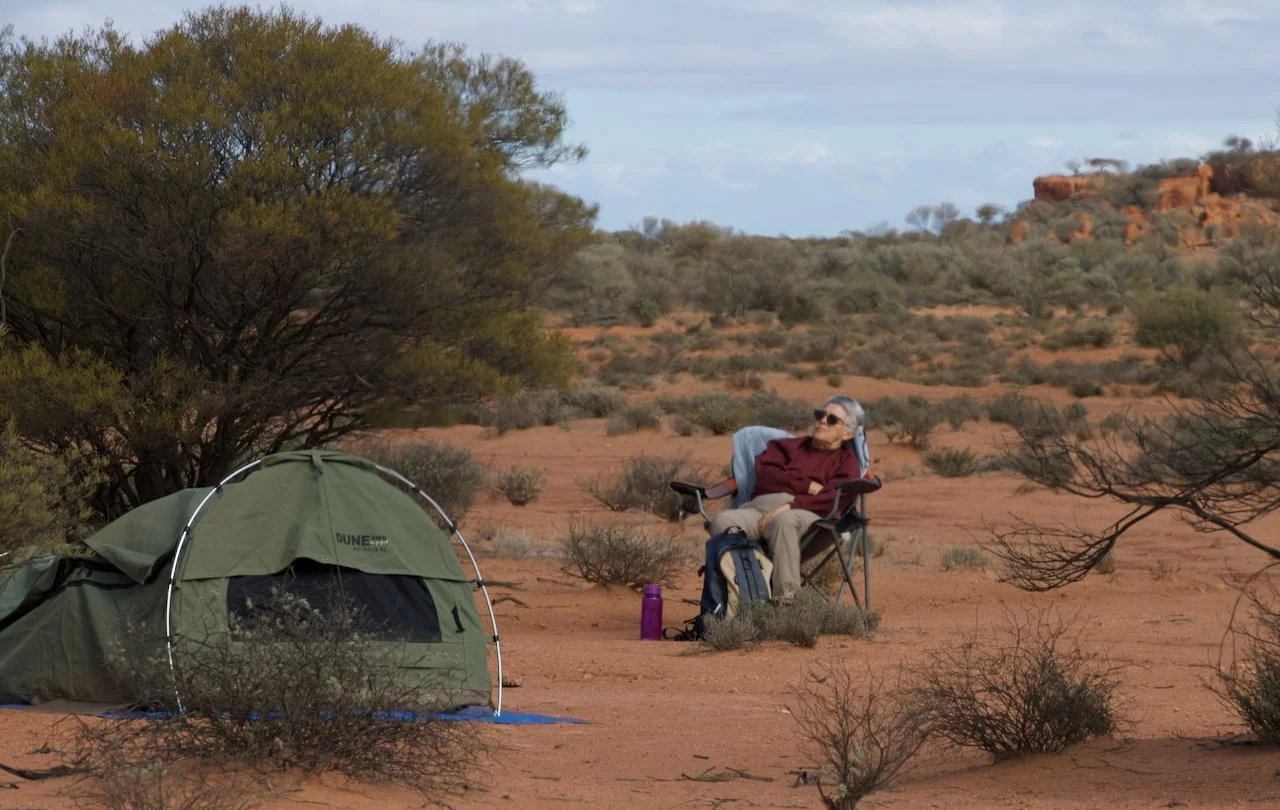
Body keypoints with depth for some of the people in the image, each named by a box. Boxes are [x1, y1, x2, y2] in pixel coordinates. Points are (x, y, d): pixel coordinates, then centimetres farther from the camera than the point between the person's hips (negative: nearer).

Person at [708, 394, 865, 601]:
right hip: (759, 507, 3)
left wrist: (790, 506, -14)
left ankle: (785, 598, -43)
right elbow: (764, 474, 11)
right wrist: (807, 486, 1)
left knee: (784, 520, -41)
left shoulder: (847, 460, 21)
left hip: (806, 514, -3)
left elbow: (834, 498, 0)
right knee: (723, 521, -30)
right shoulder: (788, 446, 32)